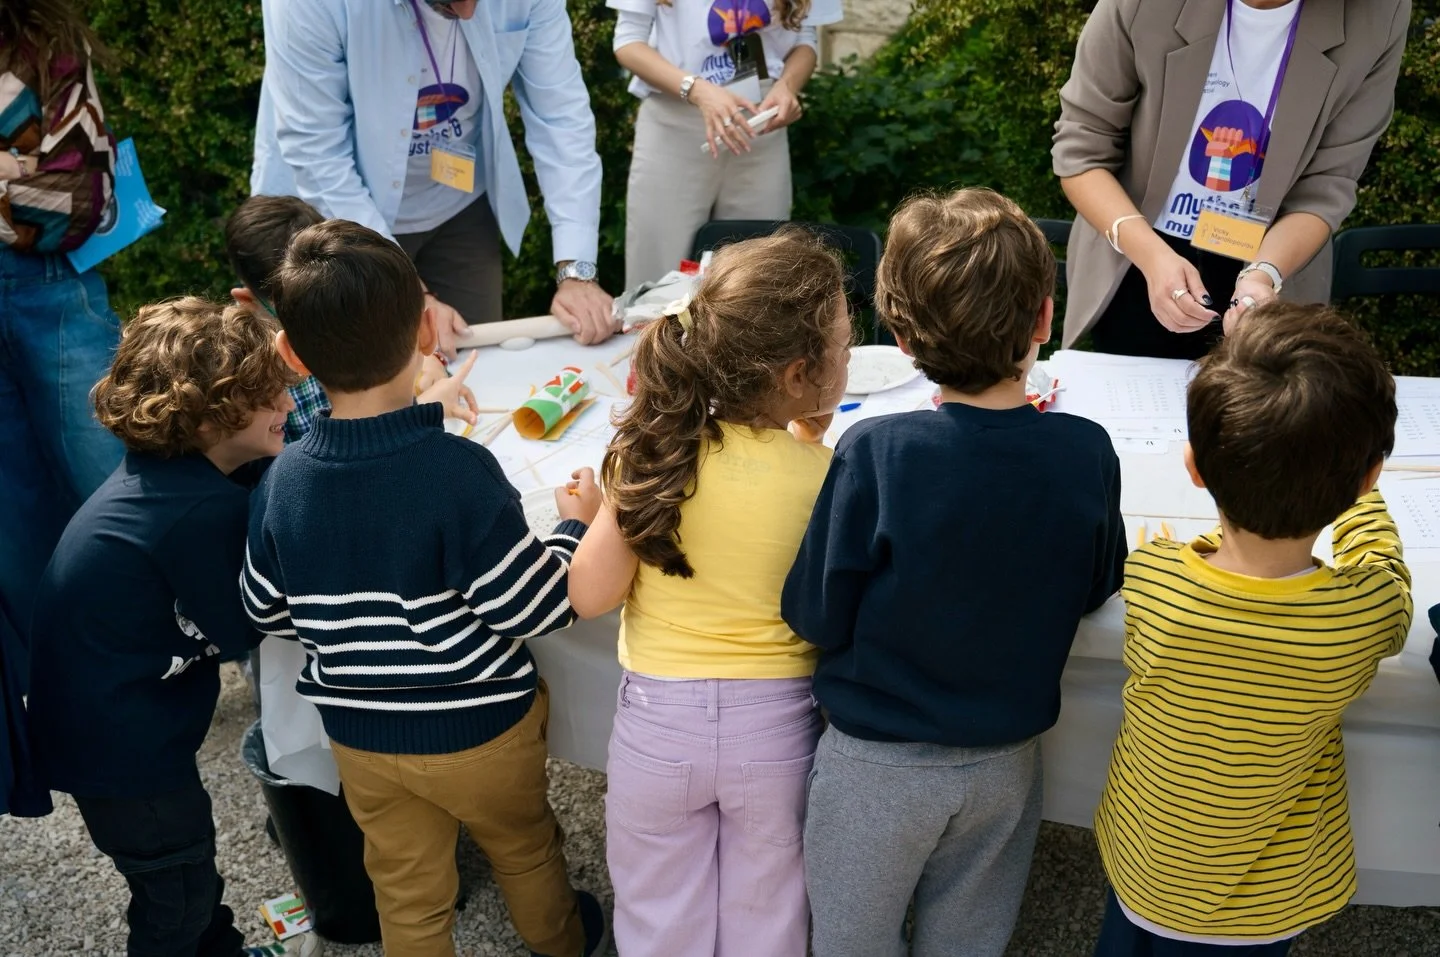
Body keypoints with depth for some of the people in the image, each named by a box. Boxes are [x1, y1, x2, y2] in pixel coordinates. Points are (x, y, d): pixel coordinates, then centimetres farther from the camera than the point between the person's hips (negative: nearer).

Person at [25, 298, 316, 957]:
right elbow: (239, 631, -18)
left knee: (186, 865, 29)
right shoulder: (202, 510, -31)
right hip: (119, 741, -9)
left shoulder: (163, 469, -4)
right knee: (176, 894, 13)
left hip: (102, 718, 9)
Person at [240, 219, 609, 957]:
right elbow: (536, 611, -23)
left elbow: (266, 612, 1)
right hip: (477, 731, -3)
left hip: (359, 736, 3)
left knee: (407, 894, 22)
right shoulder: (458, 470, -29)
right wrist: (575, 526, -7)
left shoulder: (282, 481, -13)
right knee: (524, 848, 27)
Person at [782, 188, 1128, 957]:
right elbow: (1094, 588, 0)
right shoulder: (1084, 454, -17)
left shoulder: (873, 454, -27)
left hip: (877, 766, -3)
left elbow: (816, 617, -17)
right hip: (1007, 762, 3)